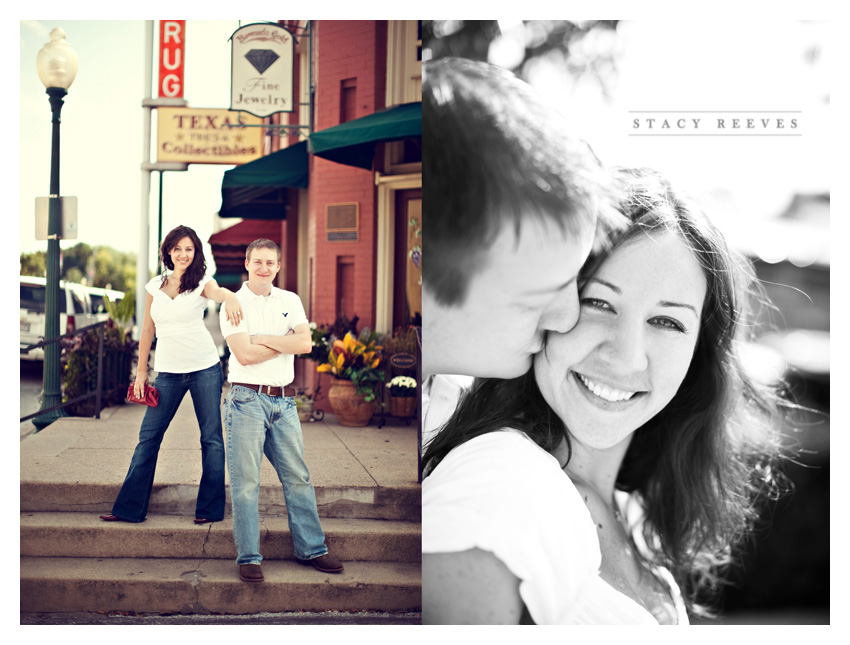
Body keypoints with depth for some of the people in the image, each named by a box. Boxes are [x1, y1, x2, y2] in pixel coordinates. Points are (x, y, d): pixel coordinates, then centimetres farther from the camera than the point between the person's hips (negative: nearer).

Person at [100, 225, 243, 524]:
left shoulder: (201, 283, -2)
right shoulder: (155, 286, 7)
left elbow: (218, 291, -27)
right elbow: (148, 330, 12)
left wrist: (230, 298, -51)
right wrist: (141, 372, 9)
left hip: (205, 368, -3)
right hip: (168, 372, 3)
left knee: (211, 437, 1)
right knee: (148, 437, 3)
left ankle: (210, 508, 11)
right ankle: (129, 508, 11)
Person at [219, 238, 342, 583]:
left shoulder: (290, 301, 12)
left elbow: (305, 343, -4)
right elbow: (245, 354, -14)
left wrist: (261, 338, -9)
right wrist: (286, 341, -5)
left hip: (283, 401, 4)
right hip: (247, 399, -4)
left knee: (298, 477, 8)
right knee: (245, 482, -2)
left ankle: (311, 549, 17)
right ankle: (248, 558, 5)